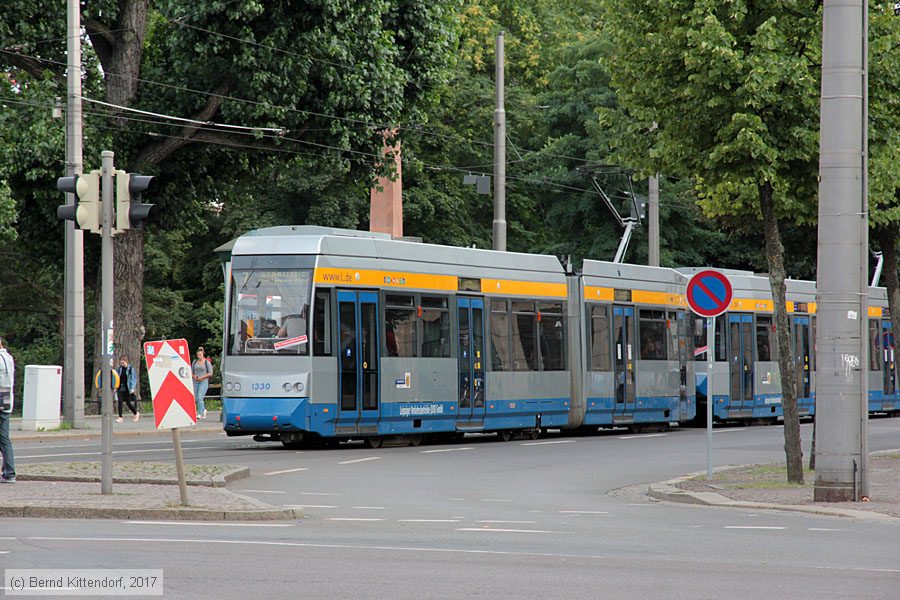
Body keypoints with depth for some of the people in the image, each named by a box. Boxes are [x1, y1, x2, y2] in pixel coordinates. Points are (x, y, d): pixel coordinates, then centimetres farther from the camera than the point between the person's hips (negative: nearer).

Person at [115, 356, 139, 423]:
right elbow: (117, 378, 14)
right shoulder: (120, 368, 7)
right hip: (121, 388, 4)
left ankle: (136, 414, 28)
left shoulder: (131, 368, -5)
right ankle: (120, 418, -6)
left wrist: (132, 388, -14)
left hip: (128, 389, -4)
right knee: (120, 402, -8)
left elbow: (134, 379, -6)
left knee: (128, 403, 4)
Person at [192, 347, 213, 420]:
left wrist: (202, 377, -14)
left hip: (204, 382, -5)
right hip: (195, 382, 5)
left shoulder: (207, 362, -2)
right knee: (196, 399, 7)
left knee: (200, 398, -18)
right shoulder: (194, 362, 11)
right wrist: (194, 376, -7)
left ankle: (200, 414, -15)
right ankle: (203, 410, 30)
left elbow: (210, 373, -3)